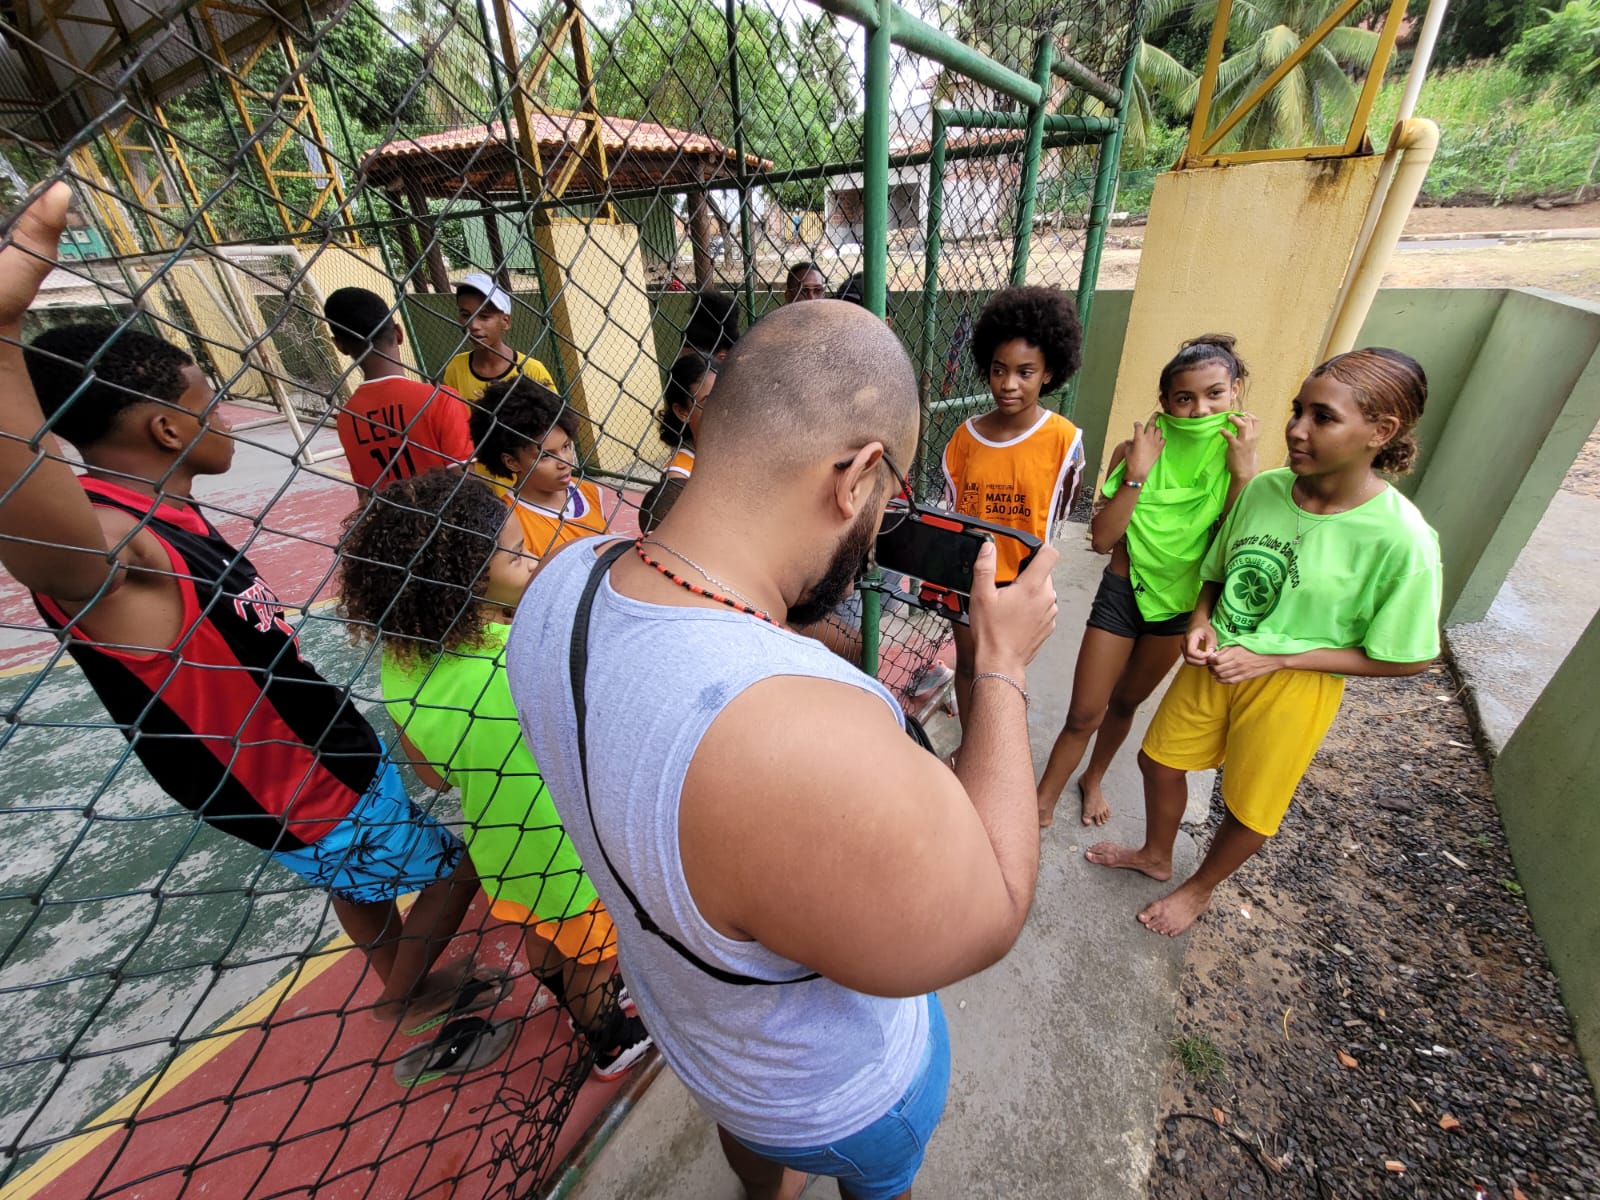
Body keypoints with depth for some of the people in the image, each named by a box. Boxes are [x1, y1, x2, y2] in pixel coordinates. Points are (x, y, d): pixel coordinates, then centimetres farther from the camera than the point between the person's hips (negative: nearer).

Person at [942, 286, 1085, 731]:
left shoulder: (1064, 439, -15)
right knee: (967, 664, 17)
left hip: (1021, 581, -2)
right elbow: (951, 511, 3)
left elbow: (1056, 514, -3)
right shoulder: (966, 435, -6)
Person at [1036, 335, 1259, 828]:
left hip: (1181, 603, 2)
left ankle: (1093, 779, 46)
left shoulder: (1239, 457, -7)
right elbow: (1101, 539, -18)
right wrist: (1137, 474, -26)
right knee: (1083, 716, 3)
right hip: (1122, 591, -2)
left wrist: (1243, 472, -23)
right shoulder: (1137, 450, -12)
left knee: (1125, 703, 22)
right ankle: (1042, 804, 22)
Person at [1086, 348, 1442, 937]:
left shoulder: (1402, 539, -23)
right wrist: (1201, 623, -12)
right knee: (1160, 758, 19)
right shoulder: (1263, 487, -10)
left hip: (1293, 686, -4)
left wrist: (1272, 659, -20)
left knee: (1248, 808, 17)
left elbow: (1406, 659, -14)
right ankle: (1155, 855, 49)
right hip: (1215, 662, 5)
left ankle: (1198, 889, 48)